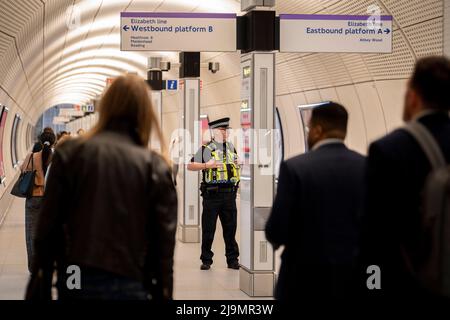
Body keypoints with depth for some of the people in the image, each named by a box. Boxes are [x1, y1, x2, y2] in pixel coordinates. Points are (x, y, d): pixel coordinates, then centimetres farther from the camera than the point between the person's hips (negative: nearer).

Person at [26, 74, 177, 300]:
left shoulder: (70, 152, 1)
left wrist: (39, 287, 6)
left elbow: (48, 225, 0)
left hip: (76, 282, 1)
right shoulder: (155, 166, 0)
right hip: (130, 285, -1)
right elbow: (164, 241, -2)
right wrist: (163, 294, 6)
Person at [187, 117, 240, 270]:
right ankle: (206, 260, 10)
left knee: (230, 228, 7)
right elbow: (190, 166, 0)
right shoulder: (206, 149, 1)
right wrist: (206, 165, -12)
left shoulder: (232, 148, 14)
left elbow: (236, 165, 29)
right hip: (212, 193, -4)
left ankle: (232, 259, 15)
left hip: (229, 193, 4)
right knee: (208, 229, 1)